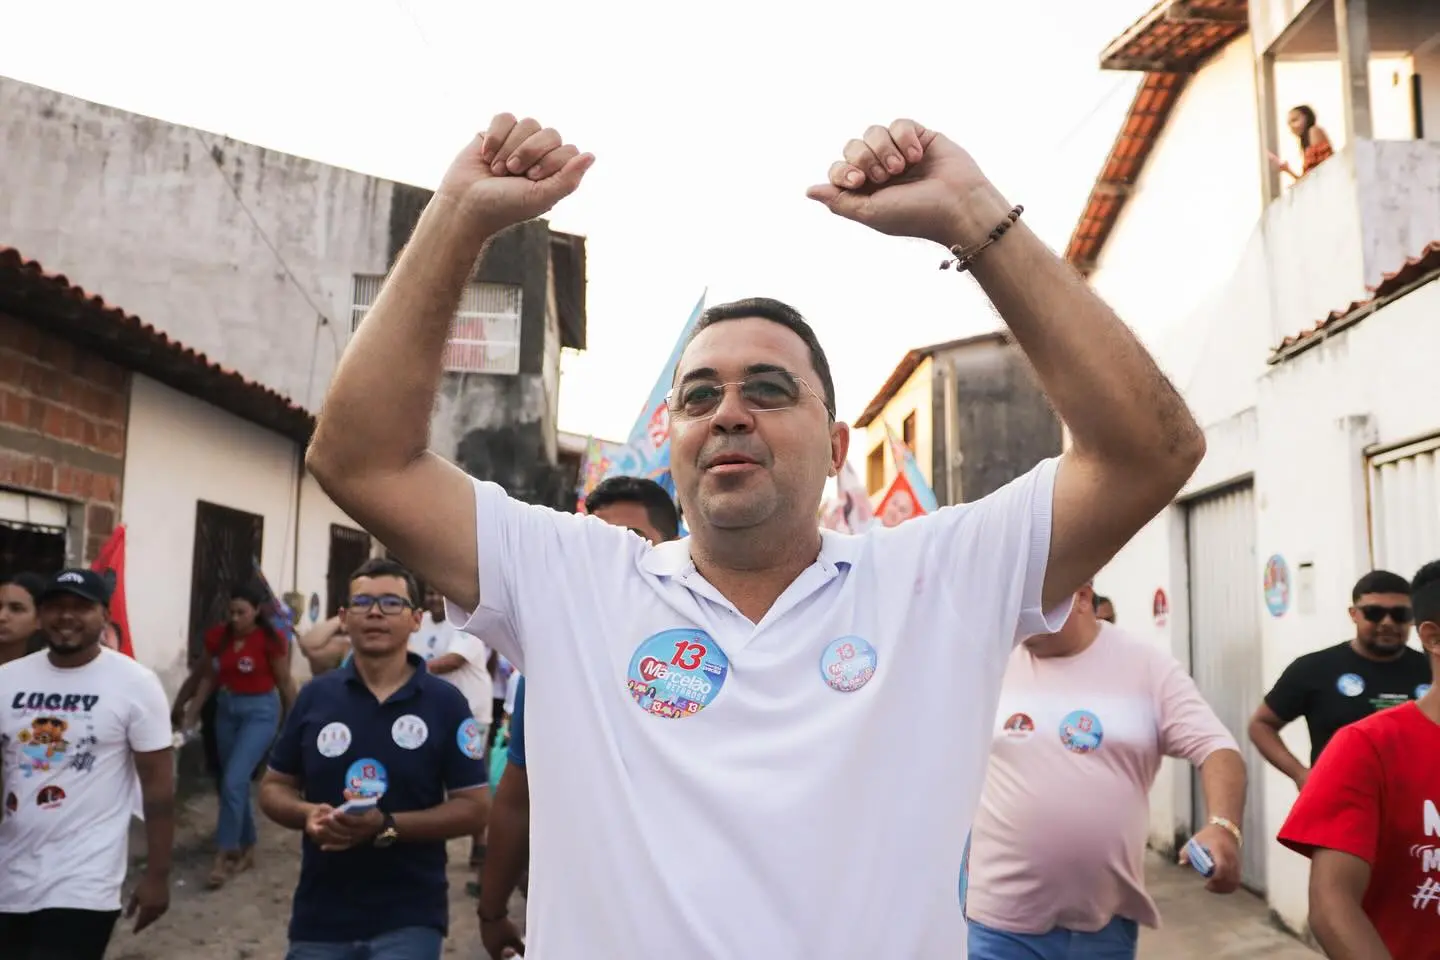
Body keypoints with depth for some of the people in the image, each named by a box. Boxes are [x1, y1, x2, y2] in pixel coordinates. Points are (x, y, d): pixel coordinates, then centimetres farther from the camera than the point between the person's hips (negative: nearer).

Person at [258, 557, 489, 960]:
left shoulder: (446, 703, -5)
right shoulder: (315, 696, 3)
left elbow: (474, 807, -6)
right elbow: (273, 787, 10)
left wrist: (387, 827, -20)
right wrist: (308, 815, -12)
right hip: (320, 916, 3)